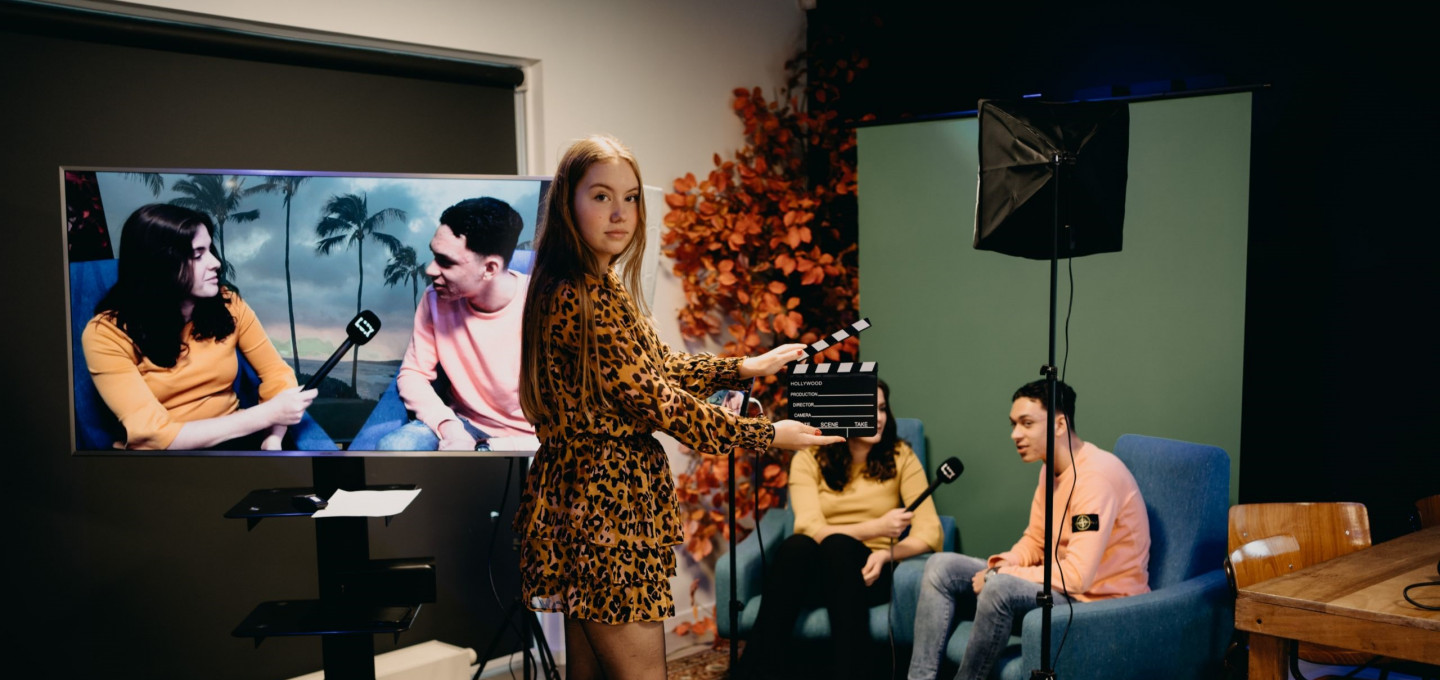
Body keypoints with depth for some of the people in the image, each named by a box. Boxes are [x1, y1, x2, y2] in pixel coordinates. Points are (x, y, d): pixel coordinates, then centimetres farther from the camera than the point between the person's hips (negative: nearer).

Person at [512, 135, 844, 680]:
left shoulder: (603, 287, 13)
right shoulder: (576, 300, -21)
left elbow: (659, 366, 19)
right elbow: (653, 400, -20)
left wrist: (745, 368, 17)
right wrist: (766, 435, -13)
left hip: (590, 503, 11)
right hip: (603, 505, -11)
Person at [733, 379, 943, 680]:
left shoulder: (900, 457, 1)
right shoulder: (808, 459, 0)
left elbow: (930, 533, -6)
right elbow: (810, 529, -14)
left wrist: (887, 553, -25)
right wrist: (876, 527, -27)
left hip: (868, 572, 0)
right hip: (815, 571, 0)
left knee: (838, 545, -34)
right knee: (796, 545, -34)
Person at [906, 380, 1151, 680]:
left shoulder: (1095, 475, -24)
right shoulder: (1050, 469, 7)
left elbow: (1077, 576, -29)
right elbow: (1035, 541, 18)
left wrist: (1001, 575, -19)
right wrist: (1003, 564, -5)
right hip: (1059, 584, 10)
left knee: (1000, 587, -35)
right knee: (941, 567, -1)